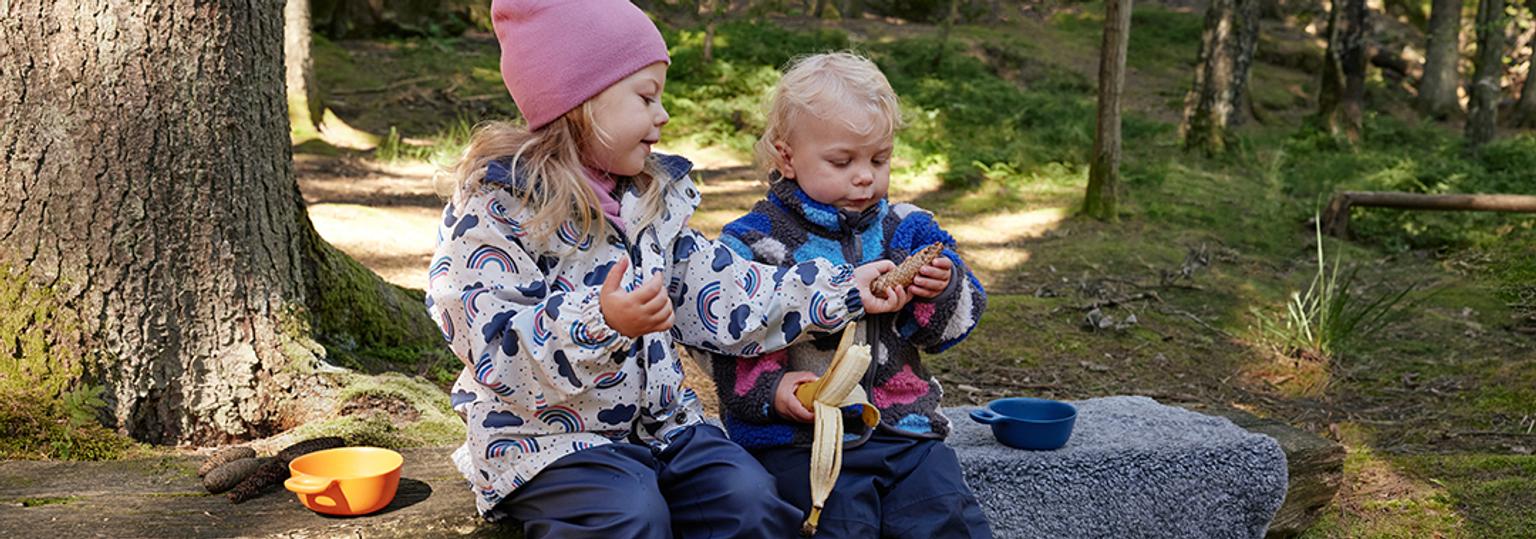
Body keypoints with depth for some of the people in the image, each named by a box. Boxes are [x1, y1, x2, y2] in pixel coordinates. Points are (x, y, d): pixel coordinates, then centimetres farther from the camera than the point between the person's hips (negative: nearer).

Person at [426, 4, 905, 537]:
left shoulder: (655, 198, 12)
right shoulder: (493, 204, -12)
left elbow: (721, 294, 11)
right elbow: (497, 348, -20)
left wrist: (842, 289, 6)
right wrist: (601, 322, -36)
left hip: (661, 421, 6)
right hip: (544, 436, -6)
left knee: (748, 496, -16)